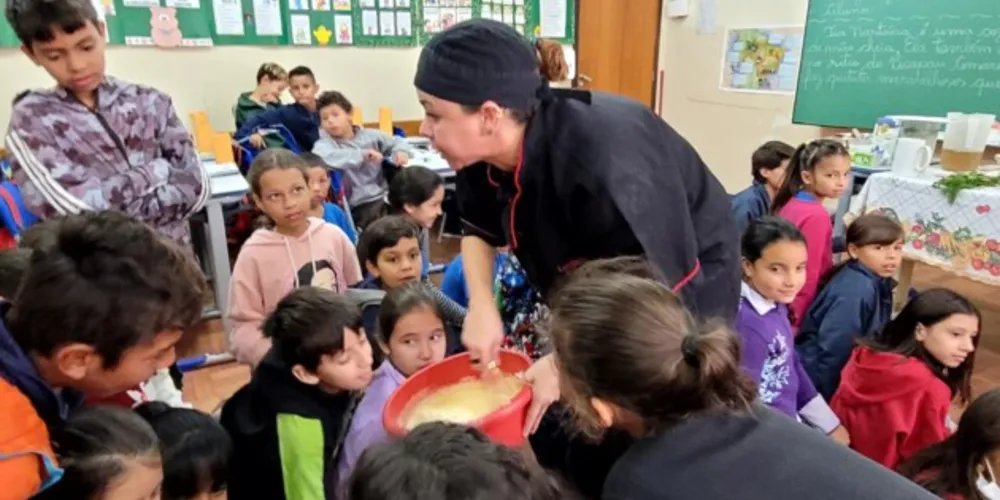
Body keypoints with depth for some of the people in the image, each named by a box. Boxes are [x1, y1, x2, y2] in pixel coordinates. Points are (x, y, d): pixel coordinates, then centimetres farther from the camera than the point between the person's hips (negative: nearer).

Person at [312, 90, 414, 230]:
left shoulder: (370, 135, 9)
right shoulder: (325, 143, -4)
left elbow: (396, 142, 24)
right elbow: (319, 157, -27)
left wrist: (401, 151, -2)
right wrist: (362, 155, -27)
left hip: (386, 196, 5)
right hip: (360, 205, -5)